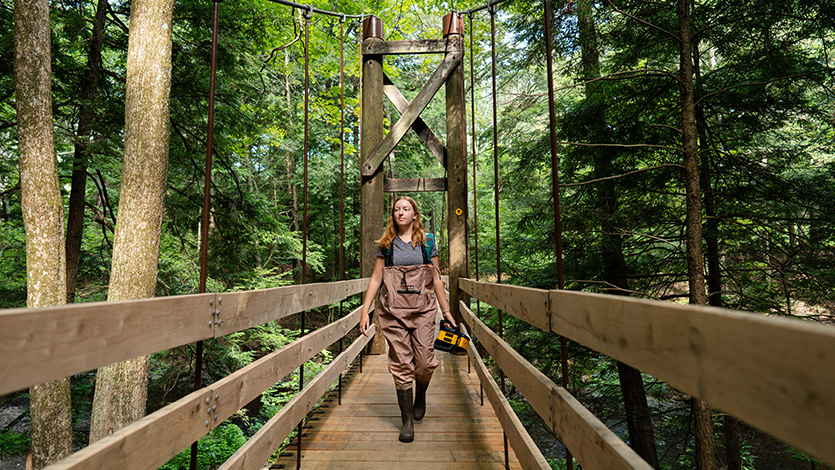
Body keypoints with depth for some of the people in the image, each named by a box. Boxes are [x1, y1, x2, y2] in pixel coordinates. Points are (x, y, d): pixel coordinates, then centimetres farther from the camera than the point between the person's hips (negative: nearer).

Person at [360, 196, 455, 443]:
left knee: (425, 362, -4)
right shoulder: (386, 244, 9)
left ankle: (420, 395, 30)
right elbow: (376, 278, 8)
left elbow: (436, 279, 11)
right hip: (393, 310, 0)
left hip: (423, 309, 0)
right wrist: (364, 311, 2)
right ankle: (406, 420, 16)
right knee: (401, 364, 0)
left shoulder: (427, 240, 9)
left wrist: (446, 311, 9)